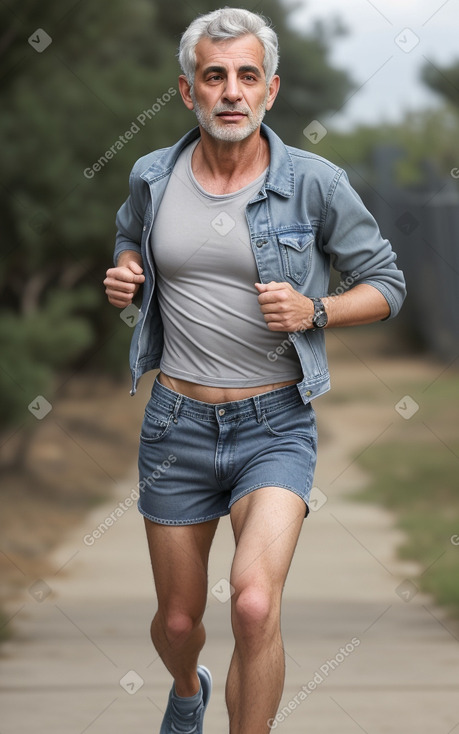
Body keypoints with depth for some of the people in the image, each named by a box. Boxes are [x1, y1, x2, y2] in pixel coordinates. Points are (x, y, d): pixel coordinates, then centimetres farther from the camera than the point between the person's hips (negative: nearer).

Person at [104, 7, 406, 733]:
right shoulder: (155, 177, -1)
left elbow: (386, 285, 1)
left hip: (274, 427, -3)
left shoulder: (314, 184, -9)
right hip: (177, 423, 3)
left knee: (254, 605, -26)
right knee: (178, 619, 15)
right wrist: (122, 275, -2)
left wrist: (314, 311, -18)